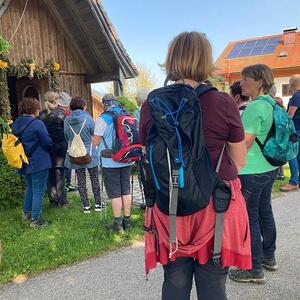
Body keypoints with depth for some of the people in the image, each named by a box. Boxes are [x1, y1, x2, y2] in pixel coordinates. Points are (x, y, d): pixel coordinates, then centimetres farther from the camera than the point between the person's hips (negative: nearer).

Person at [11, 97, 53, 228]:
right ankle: (35, 220, 11)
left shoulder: (16, 124, 2)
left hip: (25, 162, 7)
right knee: (38, 191, 3)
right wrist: (49, 151, 5)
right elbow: (48, 143, -16)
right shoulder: (37, 124, -20)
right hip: (39, 163, -7)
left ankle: (26, 213, 37)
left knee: (29, 187, 25)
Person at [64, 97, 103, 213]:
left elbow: (66, 137, 6)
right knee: (95, 179, 11)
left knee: (81, 181, 11)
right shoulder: (87, 118, -13)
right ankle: (98, 204, 19)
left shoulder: (67, 120, -5)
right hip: (89, 153, -2)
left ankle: (86, 206, 17)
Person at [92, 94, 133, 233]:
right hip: (126, 160, 5)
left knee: (115, 193, 3)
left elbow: (95, 142, -10)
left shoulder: (103, 119, -11)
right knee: (126, 191, 13)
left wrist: (95, 137, 12)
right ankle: (127, 220, 21)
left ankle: (118, 224, 10)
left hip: (110, 162, -5)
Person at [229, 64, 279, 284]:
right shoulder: (271, 104, 9)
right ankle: (269, 257, 36)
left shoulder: (255, 107, -19)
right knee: (265, 211, 20)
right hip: (270, 168, 10)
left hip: (251, 171, -10)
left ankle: (255, 269, 13)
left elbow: (244, 144, -21)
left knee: (249, 218, 1)